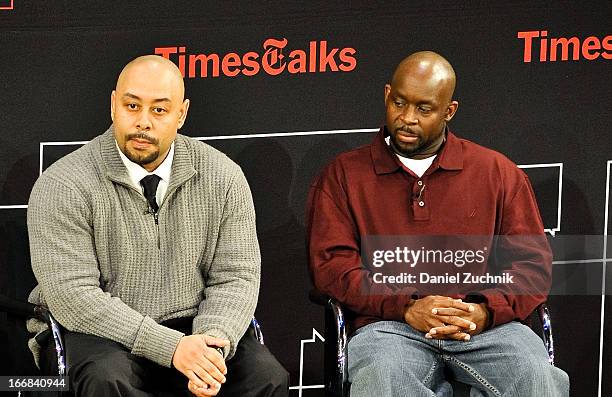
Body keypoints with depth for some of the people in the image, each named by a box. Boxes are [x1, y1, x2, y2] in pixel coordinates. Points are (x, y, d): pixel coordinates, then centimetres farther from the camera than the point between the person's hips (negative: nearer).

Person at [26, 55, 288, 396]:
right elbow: (73, 296, -16)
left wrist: (214, 343, -21)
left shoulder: (223, 177, 2)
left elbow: (235, 277, 1)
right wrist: (171, 346, -24)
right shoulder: (63, 186, -10)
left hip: (192, 328, 3)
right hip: (98, 331, -3)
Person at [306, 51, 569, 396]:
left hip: (485, 324, 1)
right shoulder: (343, 175, 14)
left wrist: (486, 310, -9)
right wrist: (406, 308, -11)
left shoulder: (497, 171, 17)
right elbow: (331, 264, 3)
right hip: (390, 325, -1)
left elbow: (533, 261, 12)